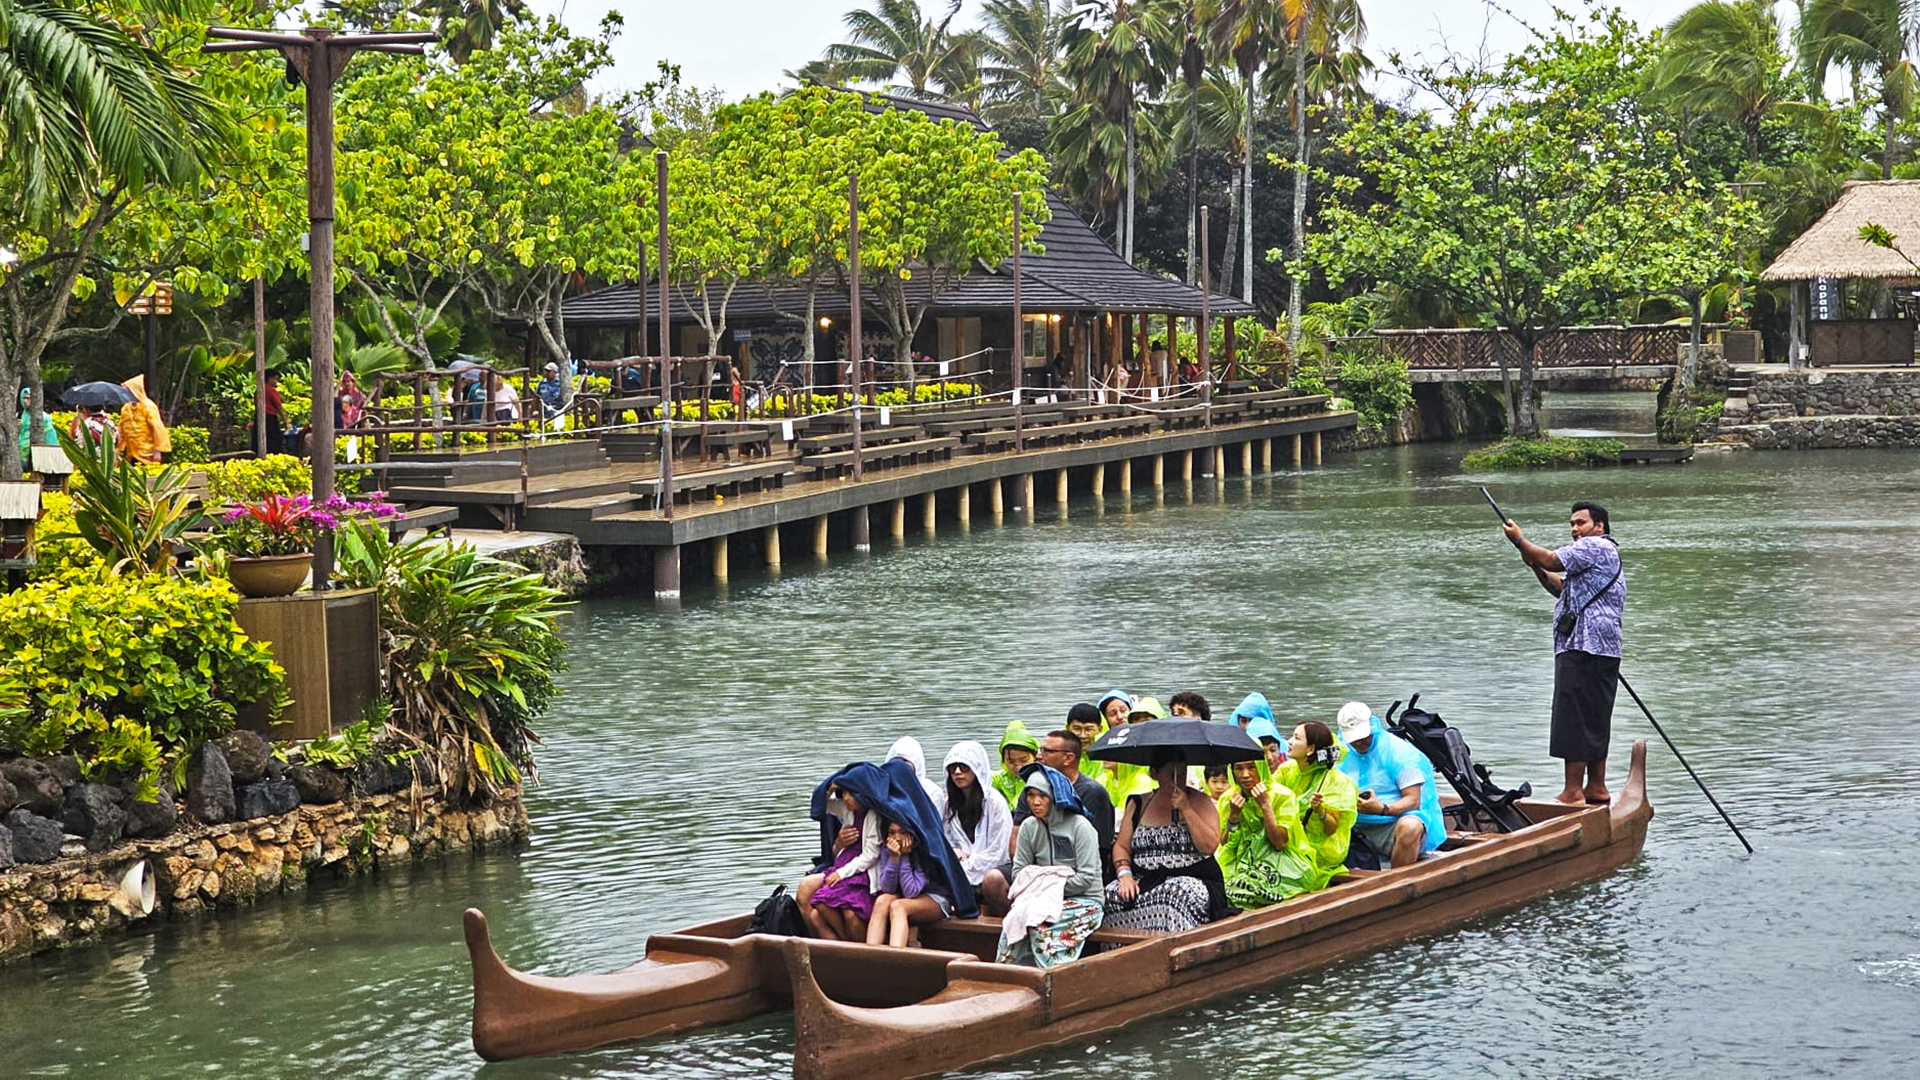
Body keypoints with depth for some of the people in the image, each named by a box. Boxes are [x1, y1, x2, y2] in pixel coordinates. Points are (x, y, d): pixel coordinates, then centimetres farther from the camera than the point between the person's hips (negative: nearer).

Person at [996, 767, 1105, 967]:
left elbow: (1087, 878, -13)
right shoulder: (1029, 827, 8)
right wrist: (1036, 888, -11)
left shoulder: (1079, 826, -9)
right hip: (1042, 899, 5)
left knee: (1041, 926, -33)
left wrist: (1053, 888, -12)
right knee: (1013, 920, -27)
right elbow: (1019, 872, 8)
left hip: (1084, 900, -5)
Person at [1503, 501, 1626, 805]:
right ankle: (1596, 787, 17)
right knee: (1595, 720, 13)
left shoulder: (1595, 546, -7)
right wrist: (1536, 566, 14)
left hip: (1583, 649, -11)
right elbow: (1563, 589, 27)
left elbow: (1552, 561, -15)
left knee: (1574, 719, -10)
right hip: (1604, 651, 11)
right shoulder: (1606, 553, 27)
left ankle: (1573, 790, -12)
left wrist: (1519, 540, -1)